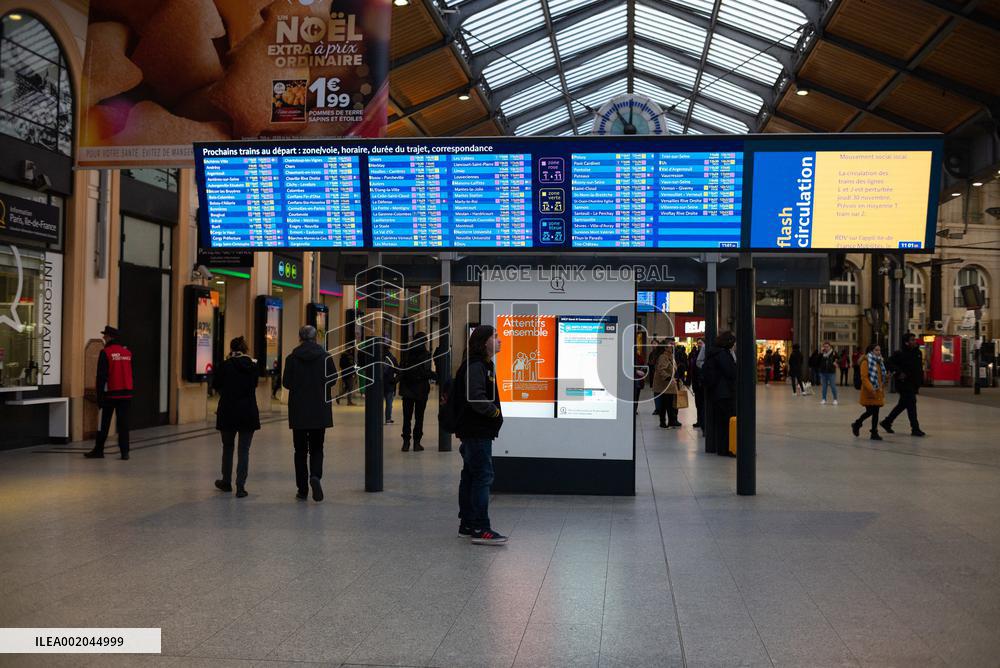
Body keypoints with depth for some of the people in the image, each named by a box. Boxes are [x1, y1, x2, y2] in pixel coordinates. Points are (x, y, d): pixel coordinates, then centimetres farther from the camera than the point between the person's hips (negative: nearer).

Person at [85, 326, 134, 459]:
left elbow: (101, 376, -11)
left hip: (110, 394, -4)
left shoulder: (105, 353, -9)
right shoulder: (127, 352, 6)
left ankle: (98, 450, 15)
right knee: (123, 423, 6)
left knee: (104, 424, 7)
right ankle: (124, 451, 2)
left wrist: (99, 397, -8)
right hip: (126, 394, 4)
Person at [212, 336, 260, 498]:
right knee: (244, 450, 4)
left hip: (228, 413, -1)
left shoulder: (225, 365, -9)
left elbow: (215, 385, 4)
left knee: (228, 447, 17)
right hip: (249, 413, 1)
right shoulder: (254, 366, -1)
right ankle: (240, 487, -2)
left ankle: (226, 482, 30)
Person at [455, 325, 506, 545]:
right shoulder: (476, 366, -17)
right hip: (477, 431, -11)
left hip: (476, 430, 11)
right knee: (483, 477, -9)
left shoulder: (484, 365, 16)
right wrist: (494, 411, -12)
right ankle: (480, 529, -6)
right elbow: (476, 397, -27)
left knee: (470, 476, 14)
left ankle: (467, 525, 22)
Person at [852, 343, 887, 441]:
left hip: (878, 392, 6)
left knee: (875, 412, 5)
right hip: (869, 392, -6)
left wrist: (882, 390, 16)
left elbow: (882, 377, 20)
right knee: (870, 412, -3)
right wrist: (871, 389, -25)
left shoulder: (879, 362, 13)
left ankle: (874, 433, 9)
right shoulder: (866, 362, -9)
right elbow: (864, 377, -16)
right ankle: (856, 424, 21)